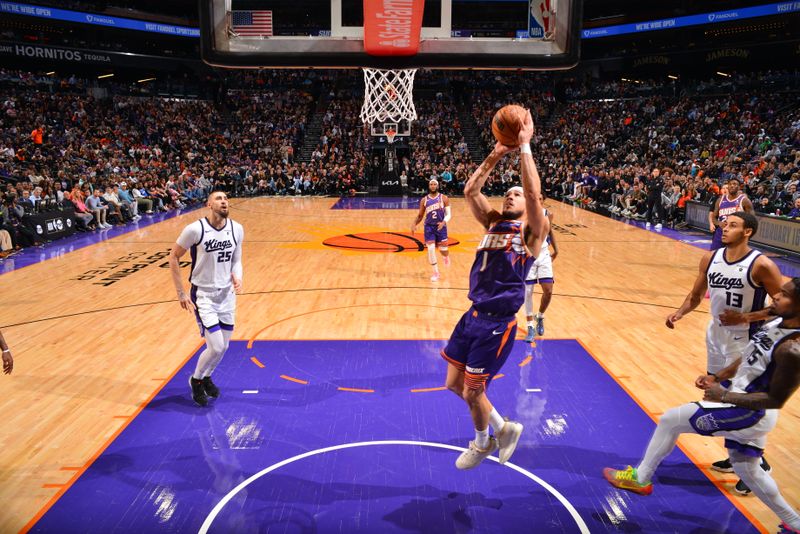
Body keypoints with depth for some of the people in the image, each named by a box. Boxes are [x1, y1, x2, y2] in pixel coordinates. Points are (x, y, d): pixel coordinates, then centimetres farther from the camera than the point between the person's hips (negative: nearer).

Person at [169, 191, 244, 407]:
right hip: (203, 295, -5)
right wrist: (181, 293, -7)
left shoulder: (237, 229, -4)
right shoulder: (195, 229, -17)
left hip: (227, 294, 5)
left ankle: (207, 377, 41)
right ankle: (196, 380, 20)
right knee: (216, 347, -10)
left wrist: (237, 276, -12)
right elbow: (174, 257, -6)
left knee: (223, 346, 12)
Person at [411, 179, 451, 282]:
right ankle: (436, 273, 5)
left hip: (441, 226, -1)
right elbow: (420, 216, 10)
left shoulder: (444, 198, -2)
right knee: (431, 249, -9)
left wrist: (444, 222, -26)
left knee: (443, 249, 4)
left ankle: (446, 256, 45)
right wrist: (414, 224, -7)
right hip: (429, 227, 1)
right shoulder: (424, 200, 4)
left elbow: (448, 214, -6)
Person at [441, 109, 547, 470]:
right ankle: (503, 428, 36)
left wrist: (525, 147, -19)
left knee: (472, 391, 4)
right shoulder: (494, 222, 10)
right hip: (474, 315, 7)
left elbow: (534, 192, -23)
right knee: (455, 383, 15)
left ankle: (482, 443, 34)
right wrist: (495, 156, -4)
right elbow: (470, 191, 0)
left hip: (498, 322, -7)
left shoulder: (532, 231, -6)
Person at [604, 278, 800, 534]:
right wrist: (718, 377, 7)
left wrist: (725, 396, -22)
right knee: (747, 470, 26)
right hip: (747, 411, 9)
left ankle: (640, 478, 18)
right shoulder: (777, 323, -2)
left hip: (749, 414, -9)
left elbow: (776, 399, -24)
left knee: (670, 420, 0)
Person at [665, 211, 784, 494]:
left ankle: (757, 464, 20)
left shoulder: (761, 265, -18)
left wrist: (745, 317, -23)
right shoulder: (710, 259, -1)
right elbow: (696, 295, 10)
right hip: (716, 338, 7)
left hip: (744, 343, -7)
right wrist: (679, 313, -7)